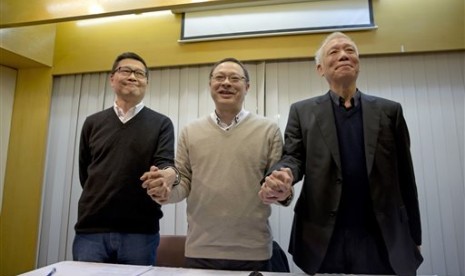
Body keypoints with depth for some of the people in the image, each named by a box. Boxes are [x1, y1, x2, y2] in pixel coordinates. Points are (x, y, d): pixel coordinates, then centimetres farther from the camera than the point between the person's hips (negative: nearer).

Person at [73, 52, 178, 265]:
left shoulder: (161, 124, 3)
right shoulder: (93, 123, 10)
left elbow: (165, 162, -11)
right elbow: (84, 173, 15)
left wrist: (169, 175, -32)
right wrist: (103, 202, 12)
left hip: (140, 232, -1)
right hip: (91, 229, 2)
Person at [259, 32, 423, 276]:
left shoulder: (389, 110, 6)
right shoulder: (302, 111, 5)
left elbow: (404, 177, 7)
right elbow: (292, 156, -3)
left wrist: (414, 237, 9)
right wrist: (283, 174, -27)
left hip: (383, 239, 2)